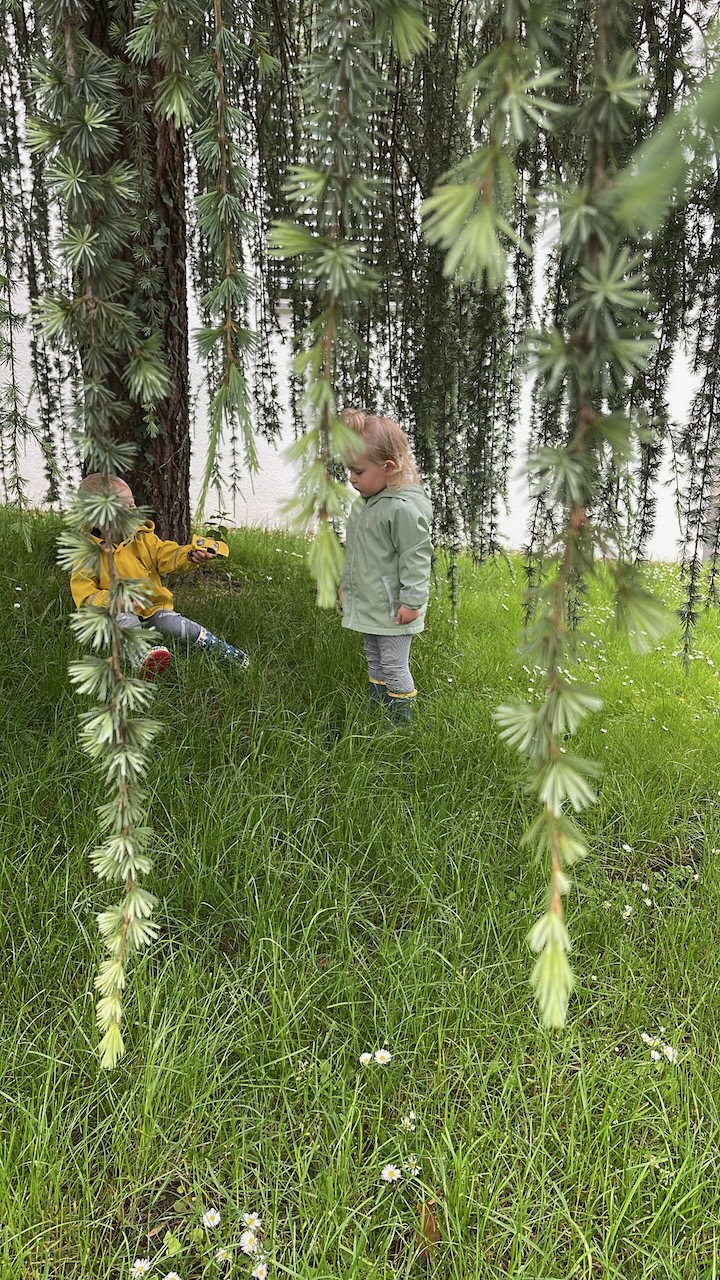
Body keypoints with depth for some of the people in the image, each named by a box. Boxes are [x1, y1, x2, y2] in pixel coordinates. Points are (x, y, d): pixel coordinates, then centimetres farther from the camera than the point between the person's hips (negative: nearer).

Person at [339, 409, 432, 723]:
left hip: (391, 609, -9)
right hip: (367, 603, 9)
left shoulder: (404, 508, -25)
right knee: (373, 660, 21)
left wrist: (412, 602, -22)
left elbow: (416, 558, -23)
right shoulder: (365, 501, 5)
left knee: (394, 666, 2)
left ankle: (401, 719, 18)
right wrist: (346, 583, 23)